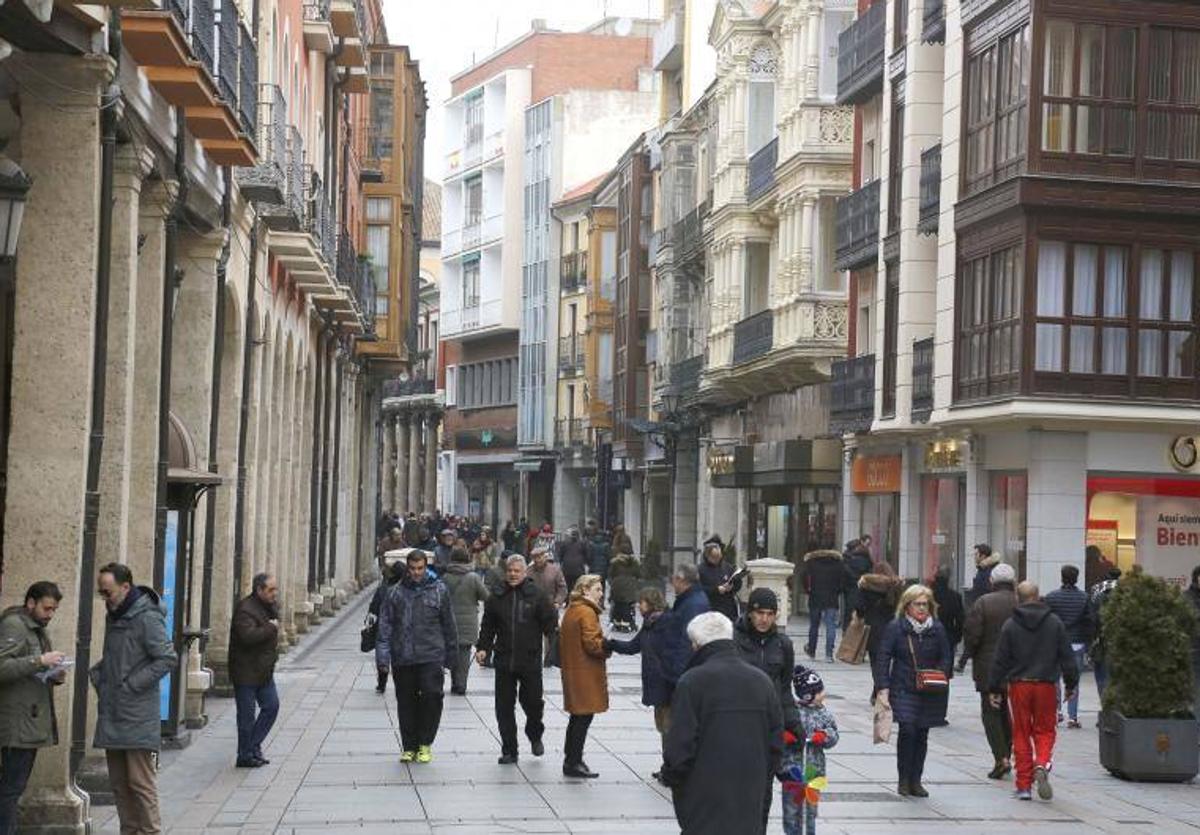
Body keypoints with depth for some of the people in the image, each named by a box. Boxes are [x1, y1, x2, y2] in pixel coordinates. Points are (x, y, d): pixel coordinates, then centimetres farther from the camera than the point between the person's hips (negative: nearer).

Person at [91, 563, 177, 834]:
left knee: (140, 781, -7)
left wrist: (132, 684, -16)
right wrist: (97, 673, 8)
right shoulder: (113, 615, 14)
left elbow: (168, 659, -17)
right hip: (112, 715, 9)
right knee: (118, 781, 12)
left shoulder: (146, 618, -14)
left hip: (138, 718, -9)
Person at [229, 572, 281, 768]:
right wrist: (271, 628, -22)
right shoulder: (245, 609, -19)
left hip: (264, 671, 9)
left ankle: (253, 746, 20)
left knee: (272, 706, 9)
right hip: (246, 672, -9)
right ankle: (245, 755, 10)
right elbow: (248, 636, -33)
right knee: (247, 715, 0)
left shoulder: (270, 607, 10)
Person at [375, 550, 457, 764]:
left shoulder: (439, 590, 5)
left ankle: (425, 744, 3)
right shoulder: (395, 592, 7)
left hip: (431, 657, -2)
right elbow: (385, 624, 4)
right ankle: (409, 747, 17)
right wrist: (383, 653, -5)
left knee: (431, 697, -12)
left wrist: (450, 655, 9)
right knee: (406, 703, 7)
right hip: (402, 658, 2)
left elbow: (448, 625, 10)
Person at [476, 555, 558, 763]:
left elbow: (550, 623, 0)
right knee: (504, 707, 4)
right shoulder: (497, 598, 7)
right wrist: (483, 648, 2)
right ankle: (509, 751, 14)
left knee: (533, 702, 2)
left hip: (531, 662, -2)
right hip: (504, 662, 3)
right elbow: (488, 626, 14)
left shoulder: (537, 596, 0)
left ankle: (535, 736, 33)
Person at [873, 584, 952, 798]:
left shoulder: (937, 629, 6)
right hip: (903, 690, -3)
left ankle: (915, 780, 16)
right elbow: (883, 658, -4)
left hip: (930, 692, 3)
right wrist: (882, 687, -13)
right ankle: (904, 780, -2)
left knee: (922, 735, 6)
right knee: (908, 731, -14)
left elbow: (946, 658, 11)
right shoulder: (895, 628, -2)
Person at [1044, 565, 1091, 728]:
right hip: (1076, 644, 1)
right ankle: (1072, 716, 2)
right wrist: (1088, 645, 8)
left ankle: (1057, 710, 6)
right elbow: (1088, 624, 0)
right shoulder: (1084, 598, -1)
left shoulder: (1051, 597, -3)